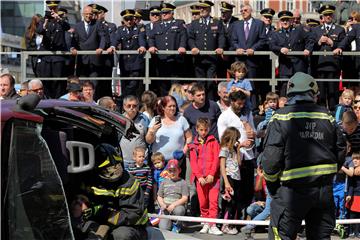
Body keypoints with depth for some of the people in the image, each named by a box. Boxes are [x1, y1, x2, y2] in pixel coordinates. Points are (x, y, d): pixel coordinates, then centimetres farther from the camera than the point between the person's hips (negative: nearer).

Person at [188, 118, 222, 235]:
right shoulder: (193, 145, 11)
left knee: (213, 200, -9)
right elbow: (193, 162, 5)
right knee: (202, 202, 5)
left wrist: (211, 174, -11)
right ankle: (206, 223, 17)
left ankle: (213, 226, -10)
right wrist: (199, 176, -8)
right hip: (200, 178, 2)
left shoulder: (213, 141, 7)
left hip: (213, 177, -2)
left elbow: (216, 159, -1)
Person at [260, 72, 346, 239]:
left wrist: (271, 184, 3)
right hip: (324, 191, 4)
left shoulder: (281, 117, -7)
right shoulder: (326, 117, 6)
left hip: (293, 189, -4)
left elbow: (271, 156, -12)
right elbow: (340, 150, 11)